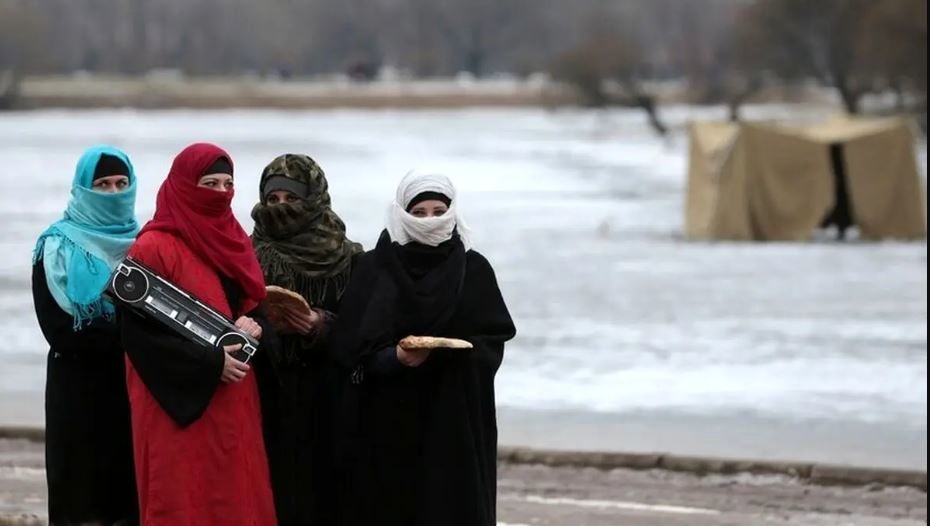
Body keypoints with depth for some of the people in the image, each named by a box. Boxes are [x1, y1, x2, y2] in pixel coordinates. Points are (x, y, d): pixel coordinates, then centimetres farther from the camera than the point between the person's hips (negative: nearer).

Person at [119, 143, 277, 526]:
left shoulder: (235, 242, 14)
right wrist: (210, 363, -17)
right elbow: (138, 333, -15)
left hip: (235, 407, 7)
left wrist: (254, 328, -6)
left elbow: (257, 307, 19)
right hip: (181, 410, -7)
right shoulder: (153, 249, -9)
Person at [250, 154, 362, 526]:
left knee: (319, 491, -3)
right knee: (270, 492, -2)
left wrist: (325, 327, -16)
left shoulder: (347, 258, 1)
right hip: (264, 398, 1)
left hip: (325, 401, -1)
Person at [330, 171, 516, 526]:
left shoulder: (475, 270, 6)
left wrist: (457, 351, -16)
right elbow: (349, 346, -3)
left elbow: (493, 342, 4)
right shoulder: (372, 269, 3)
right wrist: (394, 358, -20)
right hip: (387, 423, -1)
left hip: (454, 424, 1)